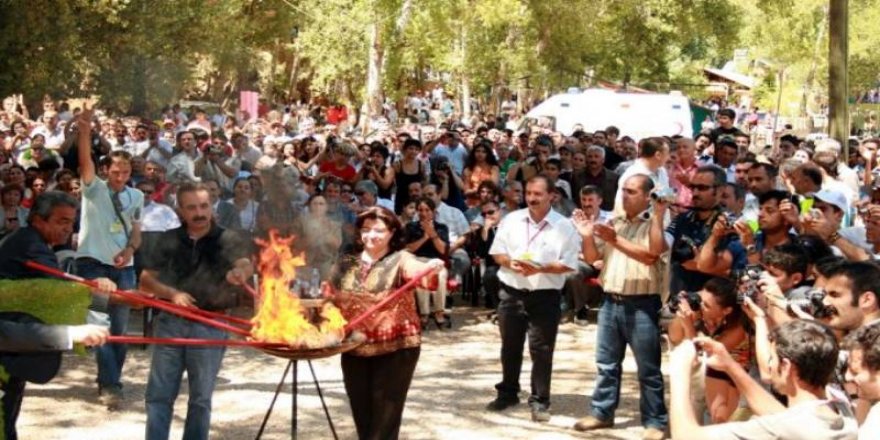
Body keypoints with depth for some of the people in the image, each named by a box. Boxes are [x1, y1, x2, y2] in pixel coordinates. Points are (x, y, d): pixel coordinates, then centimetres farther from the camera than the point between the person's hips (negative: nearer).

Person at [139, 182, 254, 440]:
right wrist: (172, 293, -13)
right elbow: (145, 280, 6)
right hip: (170, 322, 2)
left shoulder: (228, 240, -1)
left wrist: (240, 272, -45)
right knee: (159, 394, 5)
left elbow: (246, 264, -21)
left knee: (201, 398, 6)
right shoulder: (169, 240, 7)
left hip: (210, 326, -2)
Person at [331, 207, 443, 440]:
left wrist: (429, 267, -50)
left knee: (385, 418, 0)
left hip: (395, 347, -4)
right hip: (354, 348, 5)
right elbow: (336, 299, 18)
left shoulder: (400, 260, -7)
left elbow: (415, 270, -29)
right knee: (362, 414, 12)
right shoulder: (347, 264, 7)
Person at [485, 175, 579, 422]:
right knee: (510, 347, 14)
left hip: (545, 296, -3)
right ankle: (507, 393, 28)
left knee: (542, 350, 1)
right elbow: (496, 252, 7)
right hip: (512, 292, 3)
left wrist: (541, 268, -21)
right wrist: (510, 262, -13)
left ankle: (540, 401, 9)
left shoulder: (564, 226, -6)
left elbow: (569, 264, -8)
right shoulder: (511, 220, 4)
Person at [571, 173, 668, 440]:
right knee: (606, 363, 13)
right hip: (611, 302, 6)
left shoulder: (655, 225, -5)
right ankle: (602, 412, 24)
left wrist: (616, 241, -26)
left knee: (648, 368, 1)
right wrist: (587, 236, -6)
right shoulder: (613, 223, 13)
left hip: (641, 305, -6)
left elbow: (650, 256, -21)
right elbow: (592, 257, 13)